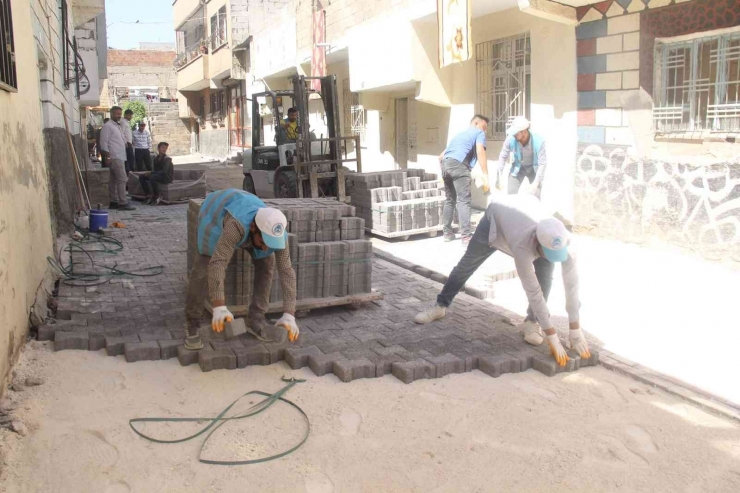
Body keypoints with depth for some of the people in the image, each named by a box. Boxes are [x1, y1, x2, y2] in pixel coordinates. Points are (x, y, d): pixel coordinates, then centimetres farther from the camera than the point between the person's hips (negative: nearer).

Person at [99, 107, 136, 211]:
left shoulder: (118, 126, 20)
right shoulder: (107, 126, -8)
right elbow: (104, 143, -14)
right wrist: (107, 157, -18)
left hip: (120, 157, 9)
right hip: (115, 157, -9)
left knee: (114, 181, 11)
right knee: (122, 179, -12)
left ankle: (114, 202, 15)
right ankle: (123, 203, -12)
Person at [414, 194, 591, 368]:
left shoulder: (563, 241, -37)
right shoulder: (522, 246, -48)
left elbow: (571, 283, -29)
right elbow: (533, 292, -42)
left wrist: (576, 331, -26)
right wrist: (553, 337, -37)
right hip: (497, 214, -3)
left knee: (545, 273, -17)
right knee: (466, 264, 8)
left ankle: (531, 322, 2)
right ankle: (440, 306, 28)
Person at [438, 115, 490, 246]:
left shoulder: (459, 134, 37)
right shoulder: (479, 133, 15)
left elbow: (441, 156, 35)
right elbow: (480, 152, -4)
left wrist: (445, 170, 41)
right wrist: (485, 175, -7)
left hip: (445, 164, 8)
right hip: (458, 165, -7)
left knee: (450, 200, 18)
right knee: (464, 201, -10)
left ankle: (447, 233, 23)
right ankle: (467, 237, -15)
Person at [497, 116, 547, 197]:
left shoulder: (539, 141, -34)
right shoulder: (510, 139, -30)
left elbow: (542, 164, -27)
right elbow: (503, 157, -14)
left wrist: (536, 183, -32)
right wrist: (498, 178, -16)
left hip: (534, 168, -1)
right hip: (518, 167, 1)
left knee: (536, 195, -4)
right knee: (511, 193, -2)